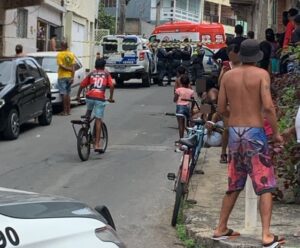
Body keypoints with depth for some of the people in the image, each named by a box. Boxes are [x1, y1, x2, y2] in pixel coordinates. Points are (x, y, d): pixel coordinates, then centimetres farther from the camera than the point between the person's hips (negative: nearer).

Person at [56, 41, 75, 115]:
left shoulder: (60, 54, -10)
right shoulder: (71, 54, 4)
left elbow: (61, 66, -19)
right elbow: (73, 67, 2)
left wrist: (68, 69, -9)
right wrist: (72, 77, 3)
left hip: (62, 76, -5)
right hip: (69, 76, 5)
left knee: (64, 94, -3)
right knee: (68, 94, 13)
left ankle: (65, 111, -4)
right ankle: (68, 110, 13)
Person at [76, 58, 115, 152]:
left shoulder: (91, 74, 19)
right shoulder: (106, 74, 16)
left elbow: (82, 85, 15)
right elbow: (111, 86, 2)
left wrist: (78, 96, 27)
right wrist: (111, 98, 12)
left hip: (90, 96, 2)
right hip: (100, 98, -2)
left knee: (88, 112, 33)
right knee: (98, 121, 1)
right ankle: (97, 144, -2)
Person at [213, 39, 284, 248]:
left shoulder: (228, 76, 5)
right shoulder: (261, 74, -7)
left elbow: (221, 109, 6)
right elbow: (268, 106, -17)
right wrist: (276, 132, -7)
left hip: (234, 132, 5)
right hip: (255, 132, -5)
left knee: (234, 185, 18)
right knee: (265, 186, 1)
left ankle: (221, 229, 22)